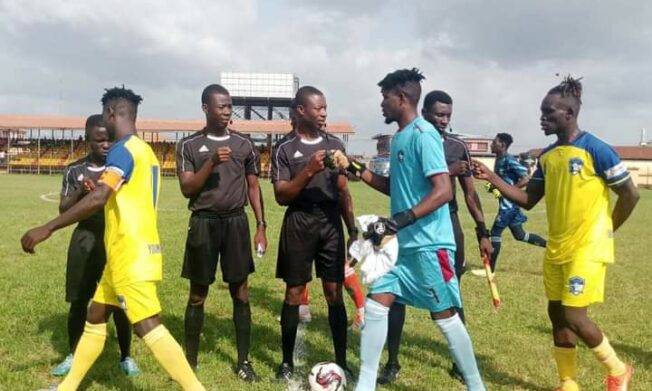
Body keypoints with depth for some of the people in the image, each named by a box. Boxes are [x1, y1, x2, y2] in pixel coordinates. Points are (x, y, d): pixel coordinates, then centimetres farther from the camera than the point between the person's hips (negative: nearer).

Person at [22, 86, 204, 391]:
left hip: (132, 255, -10)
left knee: (148, 328, -8)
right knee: (95, 317, 17)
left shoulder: (123, 149, -15)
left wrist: (46, 228, -23)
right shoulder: (144, 150, 14)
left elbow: (98, 199, -27)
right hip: (127, 254, 10)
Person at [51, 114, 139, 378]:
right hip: (85, 240, 2)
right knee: (78, 301, 8)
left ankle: (125, 357, 17)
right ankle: (73, 355, 27)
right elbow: (63, 210, 5)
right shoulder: (74, 169, 4)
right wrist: (80, 192, -14)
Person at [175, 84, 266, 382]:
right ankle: (190, 360, 21)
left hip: (236, 222, 2)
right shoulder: (189, 145, 0)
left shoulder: (244, 144, 6)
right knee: (198, 294, 7)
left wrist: (261, 226, 4)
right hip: (204, 223, -1)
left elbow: (253, 187, 10)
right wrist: (212, 163, -19)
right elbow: (186, 189, -6)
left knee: (240, 292, 4)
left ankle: (243, 361, 16)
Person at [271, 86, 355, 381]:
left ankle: (341, 362, 12)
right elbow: (281, 196, -7)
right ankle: (287, 361, 19)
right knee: (294, 292, 6)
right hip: (299, 224, -2)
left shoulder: (335, 145, 9)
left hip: (331, 223, 3)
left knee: (335, 292, 4)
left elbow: (343, 191, 13)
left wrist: (353, 229, 9)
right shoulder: (284, 148, -2)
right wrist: (309, 171, -20)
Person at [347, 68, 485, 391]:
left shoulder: (423, 135, -15)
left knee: (445, 317, 2)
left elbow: (443, 191, -23)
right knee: (375, 306, 7)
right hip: (402, 244, 9)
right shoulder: (399, 137, 13)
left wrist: (397, 221, -30)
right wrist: (357, 170, 12)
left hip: (429, 245, -9)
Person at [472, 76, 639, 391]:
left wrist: (603, 232, 0)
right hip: (556, 249, 7)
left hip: (587, 249, -7)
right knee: (557, 314, 11)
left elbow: (630, 194, -8)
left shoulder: (595, 149, -14)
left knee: (574, 316, -9)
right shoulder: (547, 156, 7)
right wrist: (492, 178, -2)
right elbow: (528, 200, 9)